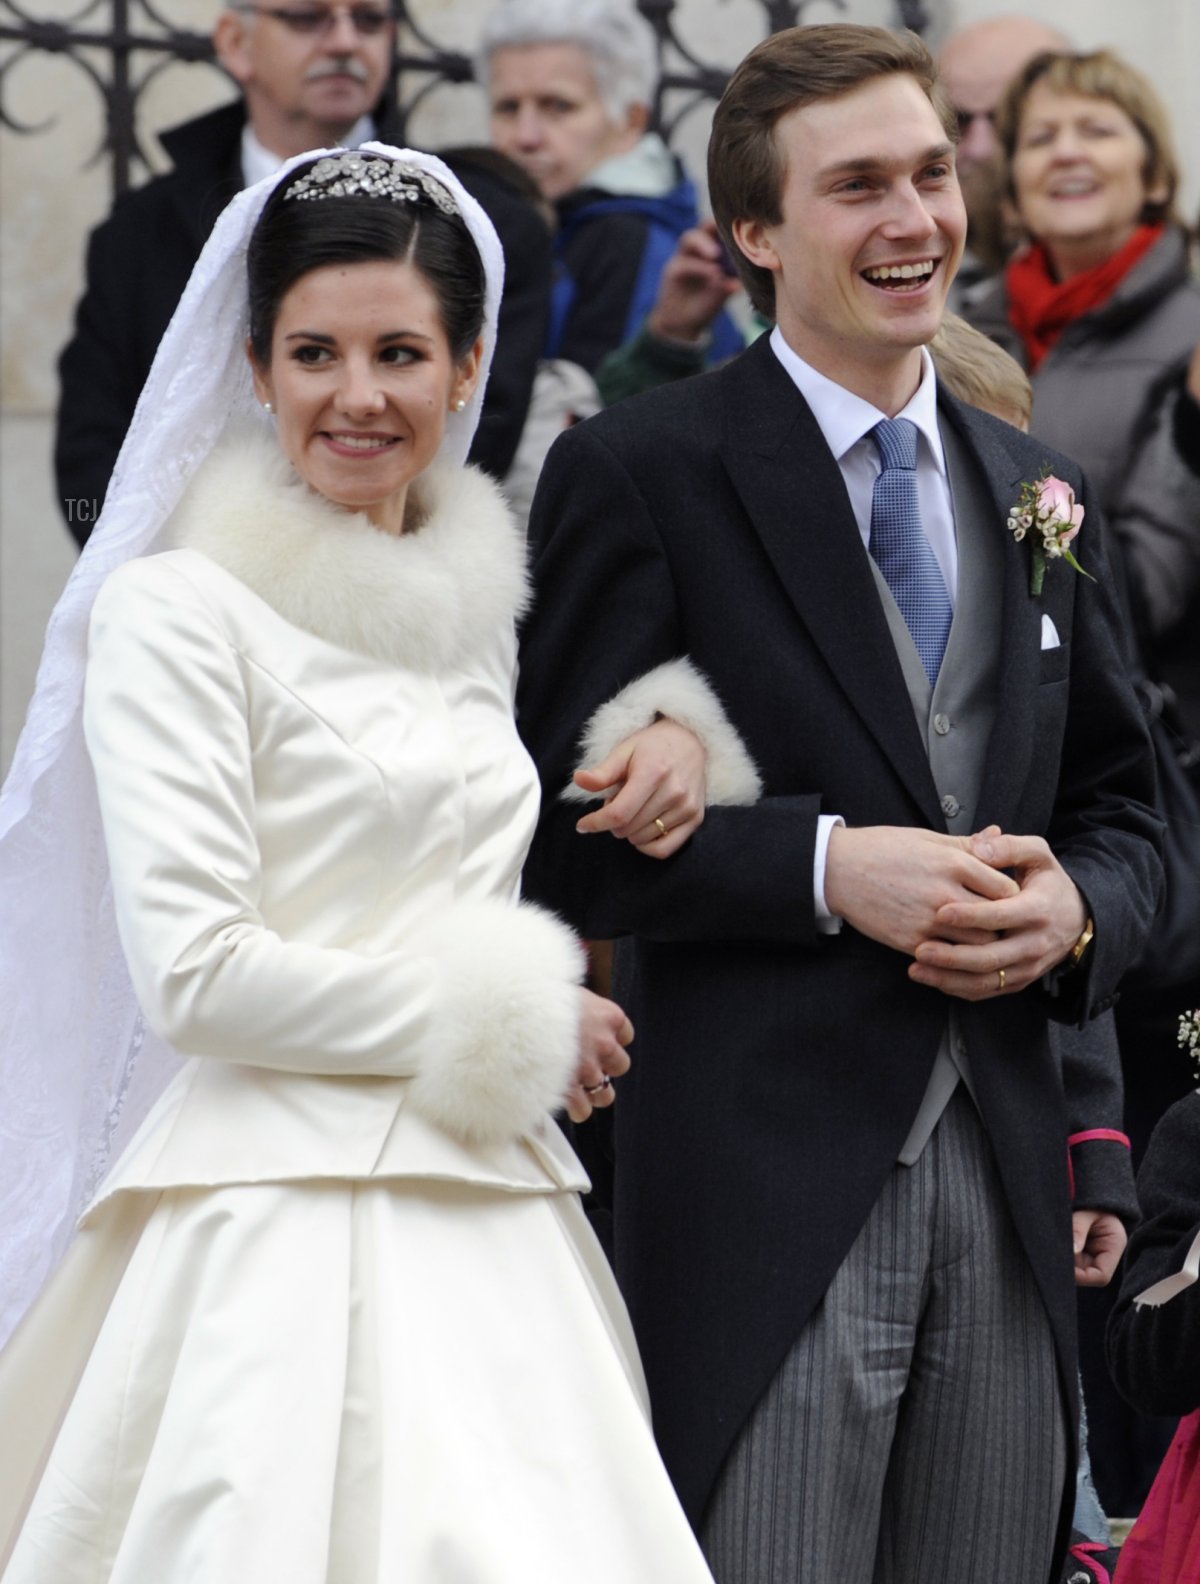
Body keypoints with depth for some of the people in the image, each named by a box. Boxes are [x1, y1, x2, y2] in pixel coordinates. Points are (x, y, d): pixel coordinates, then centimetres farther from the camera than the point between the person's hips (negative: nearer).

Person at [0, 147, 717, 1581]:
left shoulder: (469, 601, 18)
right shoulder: (179, 610, -3)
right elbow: (193, 978, -12)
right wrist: (510, 1022, -5)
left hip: (489, 1226, 6)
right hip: (283, 1220, -6)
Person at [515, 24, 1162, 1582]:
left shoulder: (1032, 489, 16)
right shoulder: (632, 476, -2)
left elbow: (1120, 809, 20)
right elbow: (565, 831, -6)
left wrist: (1072, 910, -2)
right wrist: (830, 868, -17)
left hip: (1006, 1175, 6)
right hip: (766, 1192, -5)